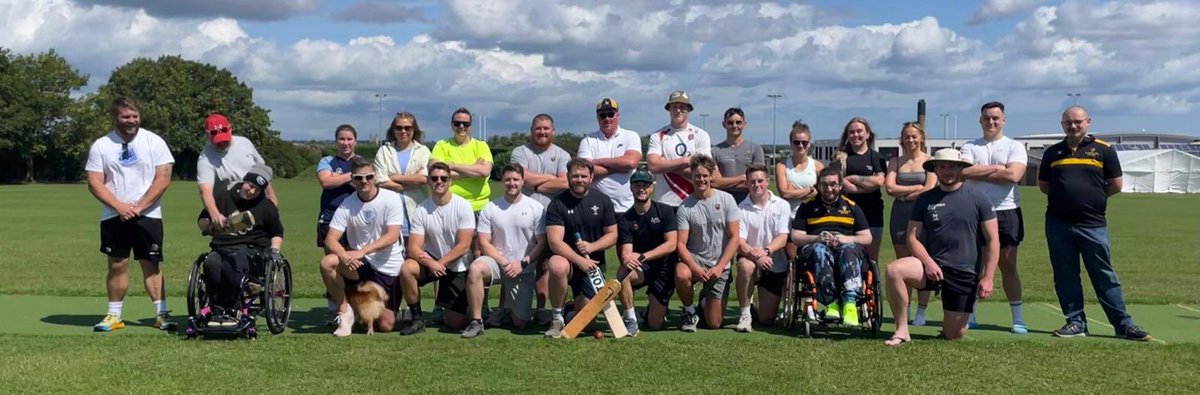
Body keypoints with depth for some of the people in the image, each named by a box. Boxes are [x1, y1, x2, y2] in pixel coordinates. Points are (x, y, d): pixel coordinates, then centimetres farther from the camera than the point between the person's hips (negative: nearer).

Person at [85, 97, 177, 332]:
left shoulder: (153, 142, 0)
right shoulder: (100, 146, 4)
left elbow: (163, 178, -5)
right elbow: (94, 182, 0)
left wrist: (139, 206, -11)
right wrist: (119, 207, -12)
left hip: (148, 215, -1)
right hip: (113, 216, 2)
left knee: (151, 265, -1)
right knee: (117, 265, 5)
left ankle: (161, 314, 2)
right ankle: (114, 315, 14)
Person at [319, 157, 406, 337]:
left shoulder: (391, 199, -10)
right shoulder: (346, 205, -3)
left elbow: (392, 236, -19)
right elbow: (330, 239, -10)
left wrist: (362, 251, -31)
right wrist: (343, 255, -33)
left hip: (388, 269, -2)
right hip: (360, 264, 2)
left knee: (385, 325, -4)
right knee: (327, 263, -28)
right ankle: (345, 312, -8)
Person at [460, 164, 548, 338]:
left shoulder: (536, 208, -3)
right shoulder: (490, 208, 0)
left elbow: (542, 243, -3)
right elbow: (484, 242, -3)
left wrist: (523, 263, -14)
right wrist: (504, 263, -15)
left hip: (524, 270, 0)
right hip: (497, 261, 0)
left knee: (520, 324, -1)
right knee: (475, 269, -36)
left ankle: (506, 304, 35)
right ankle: (476, 322, -21)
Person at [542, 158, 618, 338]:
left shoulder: (603, 201, 2)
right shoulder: (557, 204, -8)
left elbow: (612, 234, 4)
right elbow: (555, 242, -16)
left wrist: (592, 246, -14)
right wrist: (579, 260, -27)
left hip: (592, 262, 2)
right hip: (567, 259, -2)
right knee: (558, 266, -39)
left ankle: (578, 300, 33)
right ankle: (557, 318, -17)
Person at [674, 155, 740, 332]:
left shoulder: (726, 200, -4)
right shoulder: (685, 207, -6)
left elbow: (734, 237, -5)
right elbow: (681, 244, -10)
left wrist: (719, 267, -15)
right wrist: (695, 268, -26)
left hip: (720, 265, 0)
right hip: (694, 258, 0)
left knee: (714, 323, -2)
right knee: (681, 274, -38)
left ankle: (706, 297, 37)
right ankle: (690, 312, -6)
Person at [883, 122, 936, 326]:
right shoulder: (895, 162, 12)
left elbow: (930, 190, -8)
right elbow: (889, 187, -2)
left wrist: (903, 194, -4)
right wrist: (917, 188, -6)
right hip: (899, 215, 3)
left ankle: (921, 312, 3)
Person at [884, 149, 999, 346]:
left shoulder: (977, 199, -1)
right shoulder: (925, 200, 5)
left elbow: (992, 240, 0)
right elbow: (912, 237, 3)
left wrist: (987, 278, -7)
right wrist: (928, 262, -15)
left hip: (965, 273, -1)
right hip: (932, 266, 1)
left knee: (954, 335, 0)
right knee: (894, 270, -30)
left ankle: (954, 320, 40)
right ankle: (902, 330, -18)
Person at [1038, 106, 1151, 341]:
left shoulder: (1103, 150, 2)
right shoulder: (1053, 152, 10)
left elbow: (1116, 185, 4)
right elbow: (1043, 185, 17)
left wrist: (1093, 198, 8)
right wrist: (1065, 196, 8)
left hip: (1093, 225, -3)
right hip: (1058, 225, 3)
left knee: (1104, 277, 2)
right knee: (1065, 277, 6)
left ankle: (1124, 324, 9)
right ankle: (1076, 322, 14)